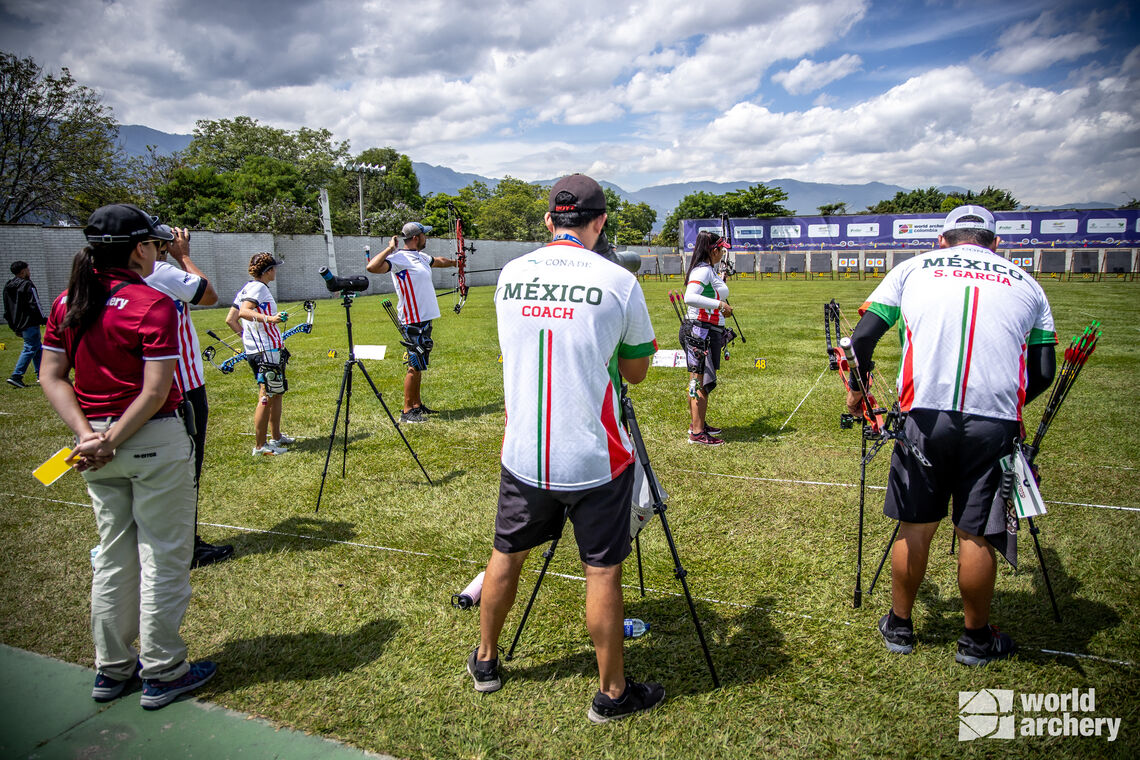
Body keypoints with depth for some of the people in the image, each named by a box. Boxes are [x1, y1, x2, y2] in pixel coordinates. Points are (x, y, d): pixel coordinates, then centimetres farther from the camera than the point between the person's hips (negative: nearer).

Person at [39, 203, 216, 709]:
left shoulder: (67, 303, 5)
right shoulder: (153, 305, -15)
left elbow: (52, 377, 3)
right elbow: (155, 392, -21)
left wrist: (87, 434, -4)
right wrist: (111, 442, -14)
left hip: (97, 440, 7)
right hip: (154, 441, -7)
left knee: (113, 554, 19)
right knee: (163, 557, 6)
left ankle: (112, 669, 31)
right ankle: (162, 673, 18)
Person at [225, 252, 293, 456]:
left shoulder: (247, 288, 17)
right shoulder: (258, 287, -10)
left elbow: (230, 319, 17)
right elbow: (244, 311, -27)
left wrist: (247, 336, 21)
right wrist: (268, 319, -40)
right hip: (266, 351, -11)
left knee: (276, 393, 18)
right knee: (267, 397, -7)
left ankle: (277, 437, 27)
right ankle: (260, 446, -3)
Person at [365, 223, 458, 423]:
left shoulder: (420, 256, 14)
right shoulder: (399, 258, -15)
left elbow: (438, 260, 37)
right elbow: (372, 267, -31)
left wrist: (454, 262, 55)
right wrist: (390, 248, -23)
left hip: (424, 319, 9)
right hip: (413, 321, -9)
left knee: (419, 364, 15)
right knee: (414, 365, -6)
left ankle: (417, 405, 24)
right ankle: (407, 411, 1)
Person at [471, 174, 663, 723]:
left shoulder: (509, 276, 2)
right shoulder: (618, 282, -10)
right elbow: (636, 372, 0)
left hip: (522, 455, 4)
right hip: (595, 460, -4)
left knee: (507, 554, 20)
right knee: (602, 570, 9)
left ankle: (485, 661, 40)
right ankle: (612, 693, 24)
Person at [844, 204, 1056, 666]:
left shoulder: (913, 269, 11)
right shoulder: (1025, 283, 15)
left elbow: (862, 338, 4)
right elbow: (1043, 372, 12)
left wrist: (857, 388, 19)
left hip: (925, 416, 0)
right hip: (994, 424, 1)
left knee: (915, 527, 12)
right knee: (976, 534, 11)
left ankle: (898, 626, 29)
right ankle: (977, 639, 30)